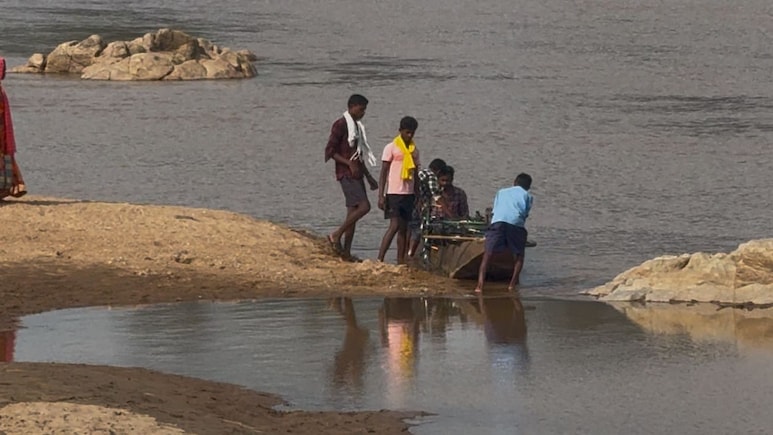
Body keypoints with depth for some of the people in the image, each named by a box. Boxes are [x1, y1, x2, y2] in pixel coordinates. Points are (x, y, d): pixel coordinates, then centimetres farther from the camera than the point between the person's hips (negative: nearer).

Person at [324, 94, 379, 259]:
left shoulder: (357, 126, 19)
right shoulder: (341, 125, -9)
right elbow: (330, 151, -13)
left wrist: (369, 177, 23)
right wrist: (349, 164, -22)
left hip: (356, 174, 9)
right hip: (346, 174, -9)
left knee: (353, 213, 5)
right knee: (364, 206, -19)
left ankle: (346, 252, 5)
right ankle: (336, 235, -11)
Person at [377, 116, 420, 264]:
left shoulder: (414, 150, 14)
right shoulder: (391, 148, -3)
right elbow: (383, 173, -4)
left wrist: (418, 196, 15)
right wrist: (381, 196, -10)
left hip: (409, 193, 6)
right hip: (394, 192, -6)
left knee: (404, 228, 3)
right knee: (395, 225, -15)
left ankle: (401, 262, 3)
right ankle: (379, 260, -16)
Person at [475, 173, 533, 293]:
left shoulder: (501, 192, 34)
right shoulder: (527, 196, 28)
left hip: (498, 221, 1)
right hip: (516, 223, -1)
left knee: (488, 253, -2)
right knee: (518, 255, 18)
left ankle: (480, 284, -18)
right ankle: (513, 283, 5)